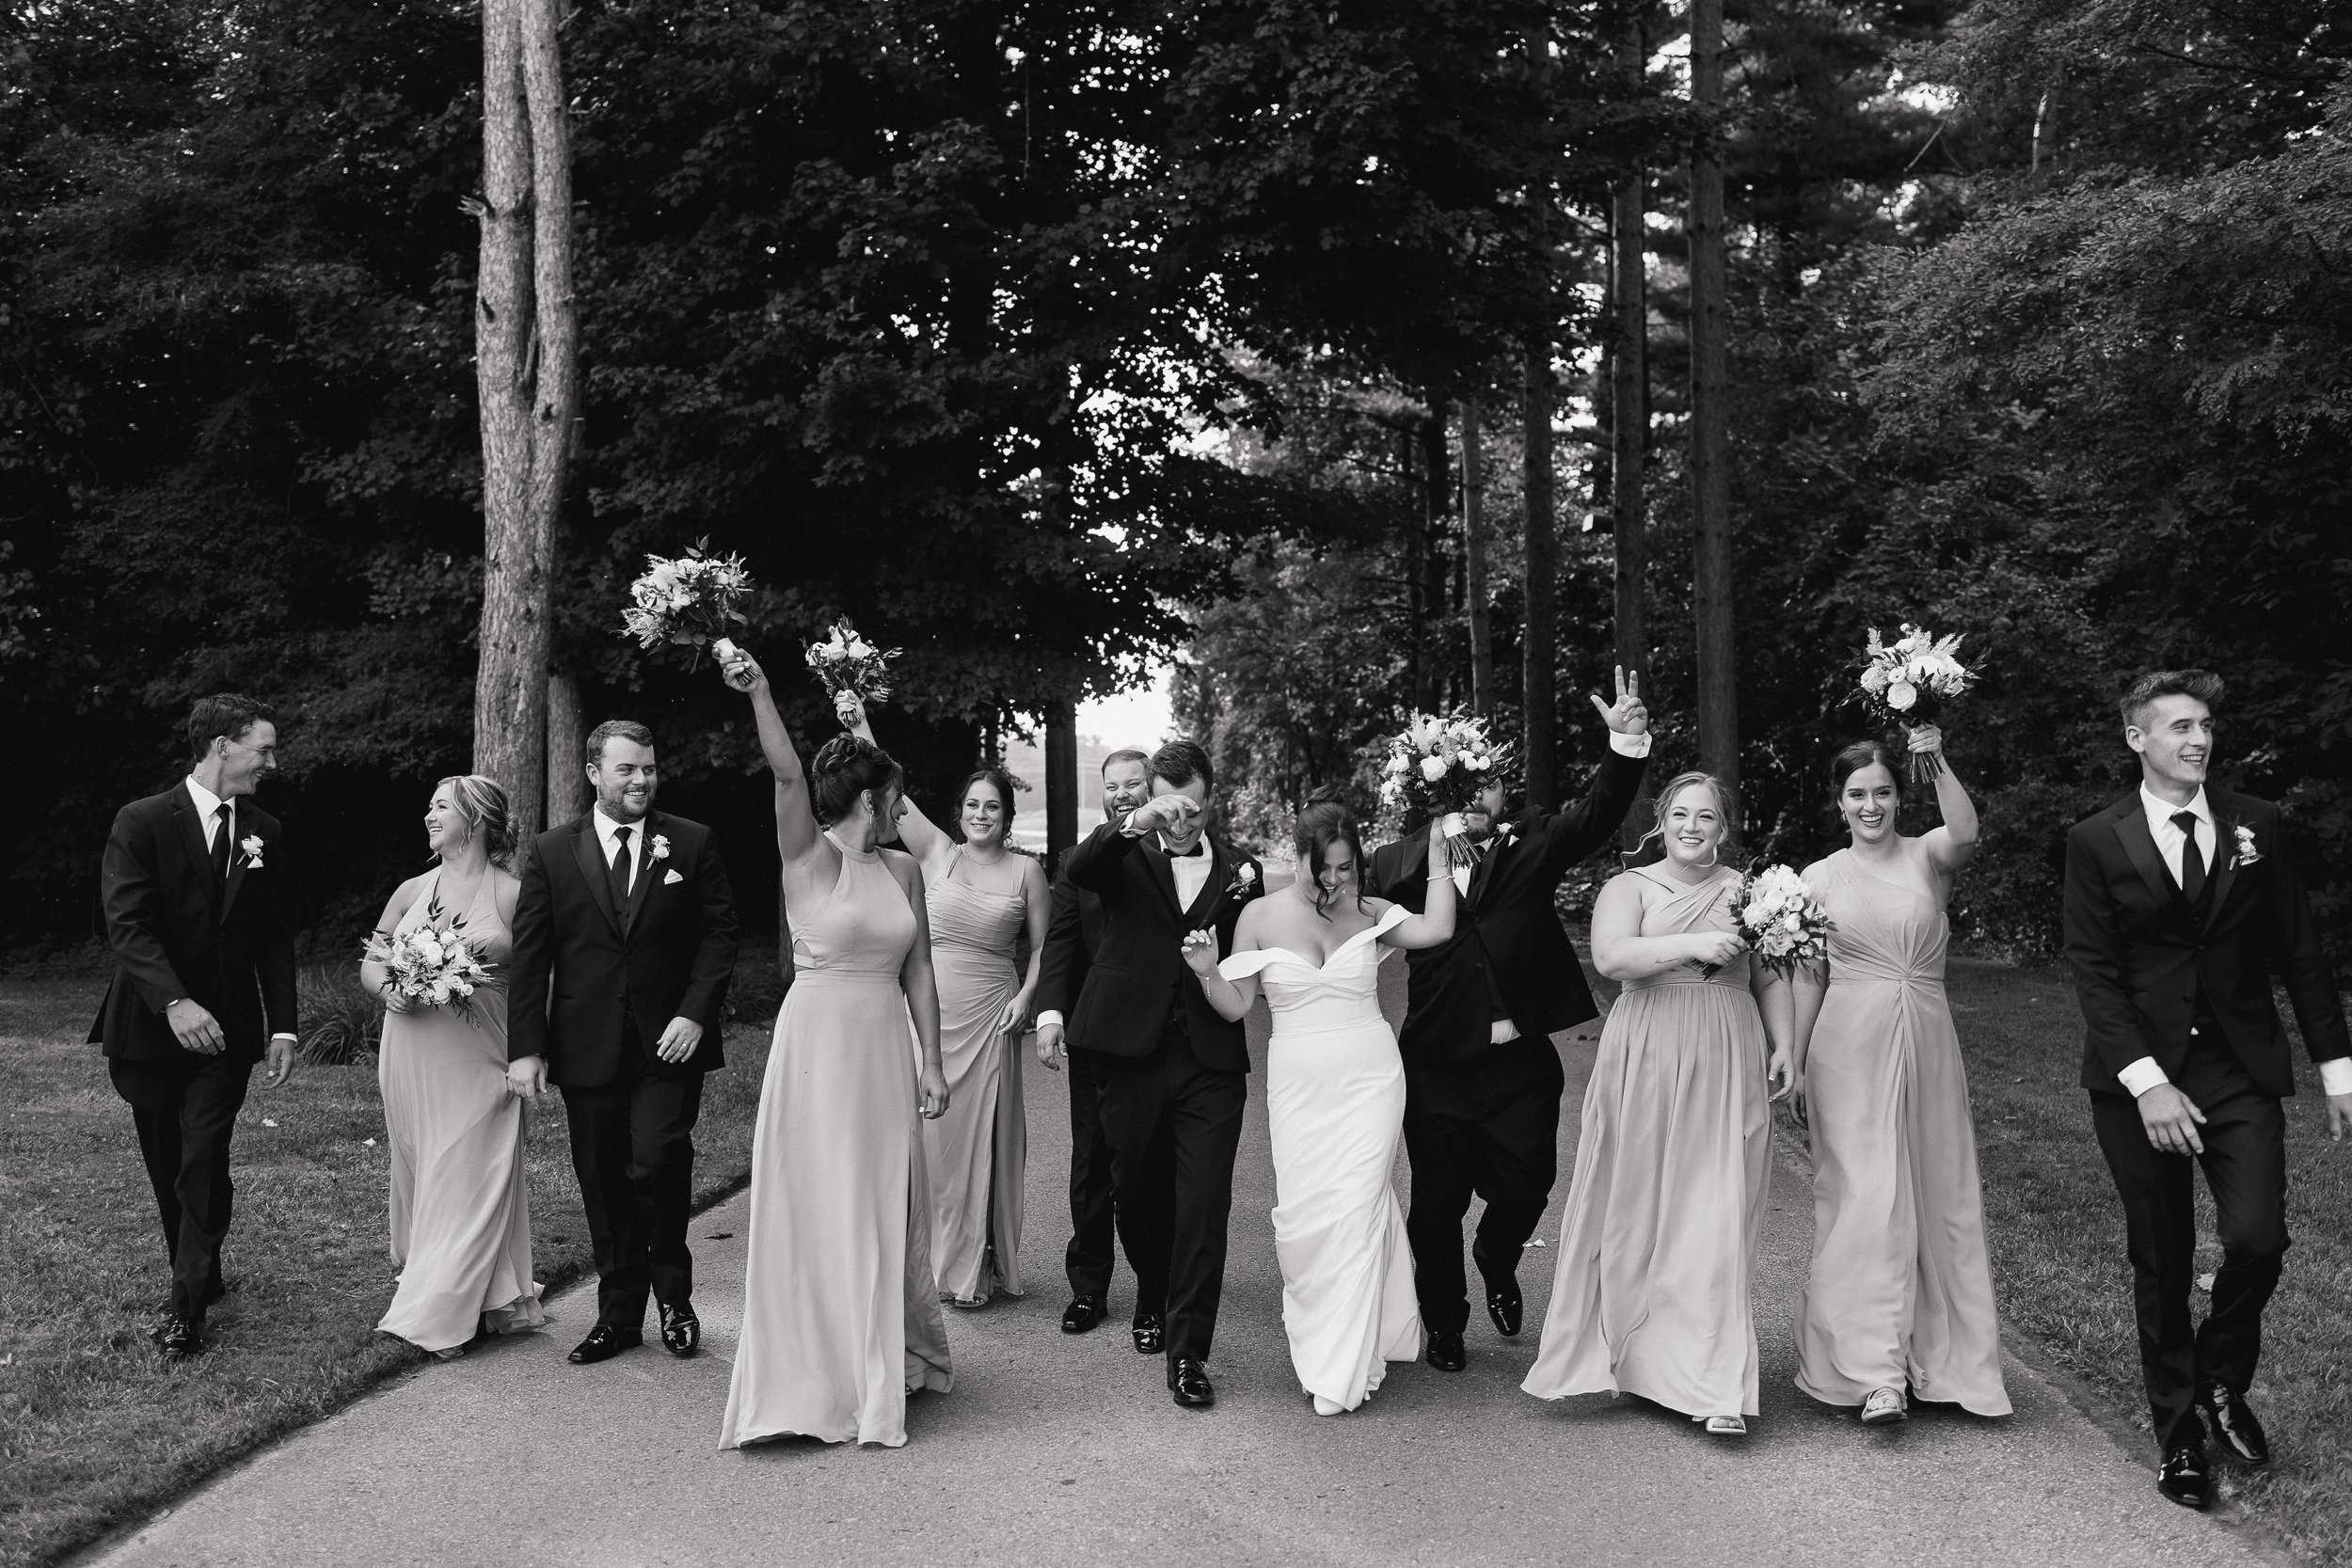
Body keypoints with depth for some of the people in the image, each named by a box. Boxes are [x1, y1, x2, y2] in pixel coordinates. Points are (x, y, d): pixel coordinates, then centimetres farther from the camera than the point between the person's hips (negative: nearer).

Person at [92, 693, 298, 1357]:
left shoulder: (265, 833, 6)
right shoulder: (142, 822, -6)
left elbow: (274, 939, 8)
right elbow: (127, 925, -15)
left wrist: (282, 1028, 1)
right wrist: (174, 1002, -28)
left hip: (226, 1029, 1)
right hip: (152, 1026, -1)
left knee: (204, 1164, -7)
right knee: (167, 1168, 11)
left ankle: (186, 1307, 1)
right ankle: (201, 1274, 30)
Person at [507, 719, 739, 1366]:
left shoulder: (692, 843, 4)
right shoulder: (553, 851, 5)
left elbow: (718, 933, 2)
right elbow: (530, 955, 3)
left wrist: (694, 1014, -10)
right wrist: (525, 1047, -4)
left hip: (669, 1044, -2)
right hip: (588, 1046, 2)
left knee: (657, 1163, -14)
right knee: (604, 1185, 8)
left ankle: (674, 1296, 10)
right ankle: (619, 1315, 23)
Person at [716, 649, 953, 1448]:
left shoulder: (904, 869, 9)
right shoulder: (808, 856, -6)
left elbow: (918, 969, 9)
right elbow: (788, 775, -21)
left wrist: (931, 1063, 6)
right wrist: (759, 692, -35)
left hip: (884, 1052, 5)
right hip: (816, 1045, -5)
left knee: (882, 1209, 11)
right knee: (815, 1210, 1)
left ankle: (882, 1367, 26)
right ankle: (815, 1376, 11)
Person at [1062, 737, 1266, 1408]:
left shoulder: (1238, 867, 10)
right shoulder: (1127, 855, 5)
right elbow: (1078, 869, -18)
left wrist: (1250, 895, -10)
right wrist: (1134, 824, -33)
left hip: (1212, 1059, 0)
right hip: (1134, 1052, 0)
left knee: (1204, 1204, -6)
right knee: (1137, 1194, 15)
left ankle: (1188, 1352, 1)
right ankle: (1155, 1301, 40)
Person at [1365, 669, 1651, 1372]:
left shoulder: (1530, 846, 2)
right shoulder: (1397, 863, -1)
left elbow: (1594, 818, -14)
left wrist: (1627, 748, -28)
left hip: (1522, 1061, 1)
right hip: (1437, 1065, 0)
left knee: (1524, 1189, 4)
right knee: (1437, 1203, 10)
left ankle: (1497, 1265, 39)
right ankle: (1444, 1323, 33)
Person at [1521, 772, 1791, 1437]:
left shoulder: (1746, 891, 10)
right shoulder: (1629, 886, 3)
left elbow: (1770, 978, 15)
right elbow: (1611, 957, -15)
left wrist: (1784, 1044, 2)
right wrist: (1690, 945, -23)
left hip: (1725, 1067, 1)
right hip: (1645, 1064, -1)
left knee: (1716, 1217, -3)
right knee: (1636, 1207, 5)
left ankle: (1716, 1387, -1)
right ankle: (1631, 1355, 22)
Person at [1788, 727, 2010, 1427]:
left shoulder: (1927, 857, 3)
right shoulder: (1821, 877, 4)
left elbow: (1966, 833, -22)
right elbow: (1809, 978, 7)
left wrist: (1939, 762, -32)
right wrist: (1796, 1064, 6)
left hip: (1925, 1042, 1)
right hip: (1850, 1047, -1)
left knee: (1938, 1192, 6)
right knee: (1865, 1197, -6)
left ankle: (1940, 1358, 18)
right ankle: (1878, 1371, -6)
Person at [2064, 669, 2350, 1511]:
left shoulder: (2254, 824, 5)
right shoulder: (2096, 841, -3)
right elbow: (2094, 972, -8)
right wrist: (2146, 1082, -16)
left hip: (2241, 1068, 2)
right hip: (2139, 1075, -1)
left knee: (2257, 1238, -13)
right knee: (2162, 1264, 6)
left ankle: (2221, 1379, 17)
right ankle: (2179, 1432, 23)